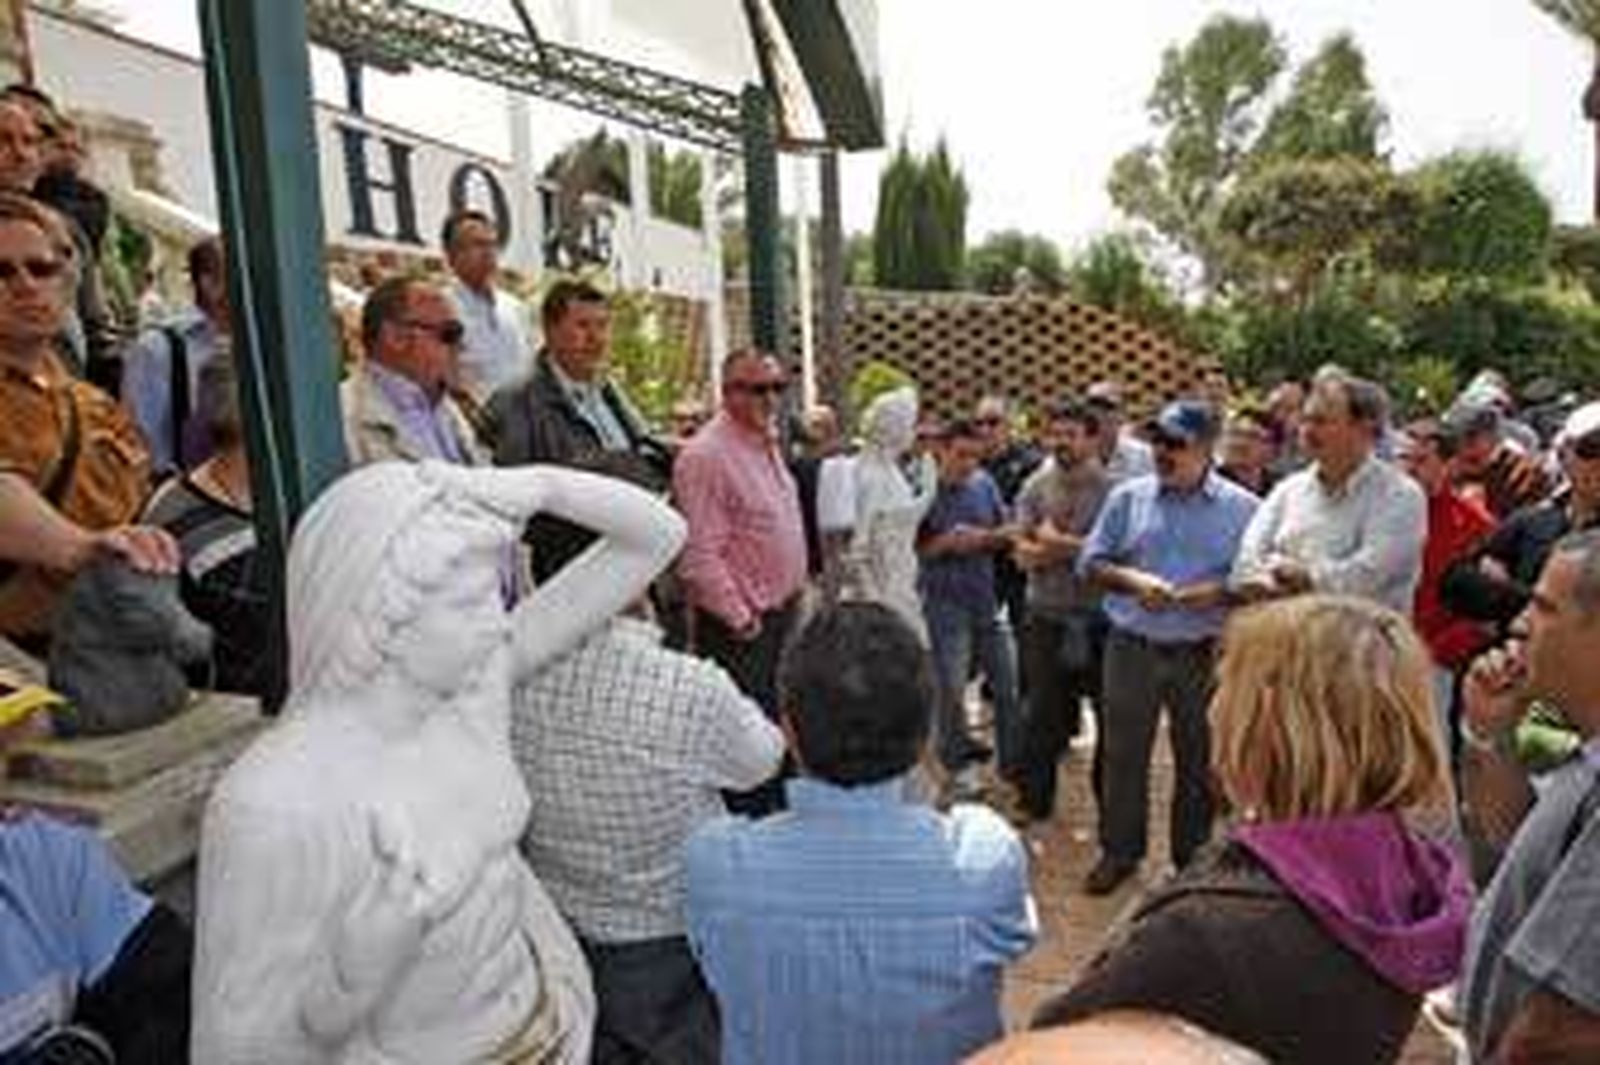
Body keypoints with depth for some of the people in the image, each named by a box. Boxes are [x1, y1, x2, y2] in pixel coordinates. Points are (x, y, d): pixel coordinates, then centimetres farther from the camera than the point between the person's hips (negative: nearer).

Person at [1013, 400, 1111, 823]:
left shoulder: (1111, 488, -7)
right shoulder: (1035, 488, 4)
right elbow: (1024, 555, -3)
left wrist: (1059, 541, -12)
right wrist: (1085, 549, -15)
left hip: (1101, 618, -2)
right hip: (1048, 617, 2)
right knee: (1042, 713, 9)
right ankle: (1034, 801, 25)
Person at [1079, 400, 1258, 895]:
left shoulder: (1241, 508, -1)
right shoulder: (1128, 497, 3)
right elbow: (1090, 561, 4)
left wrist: (1221, 591, -18)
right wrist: (1132, 580, -13)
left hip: (1203, 654, -1)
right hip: (1132, 648, 1)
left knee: (1198, 760, 12)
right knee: (1123, 754, 10)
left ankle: (1193, 859, 30)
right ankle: (1119, 850, 28)